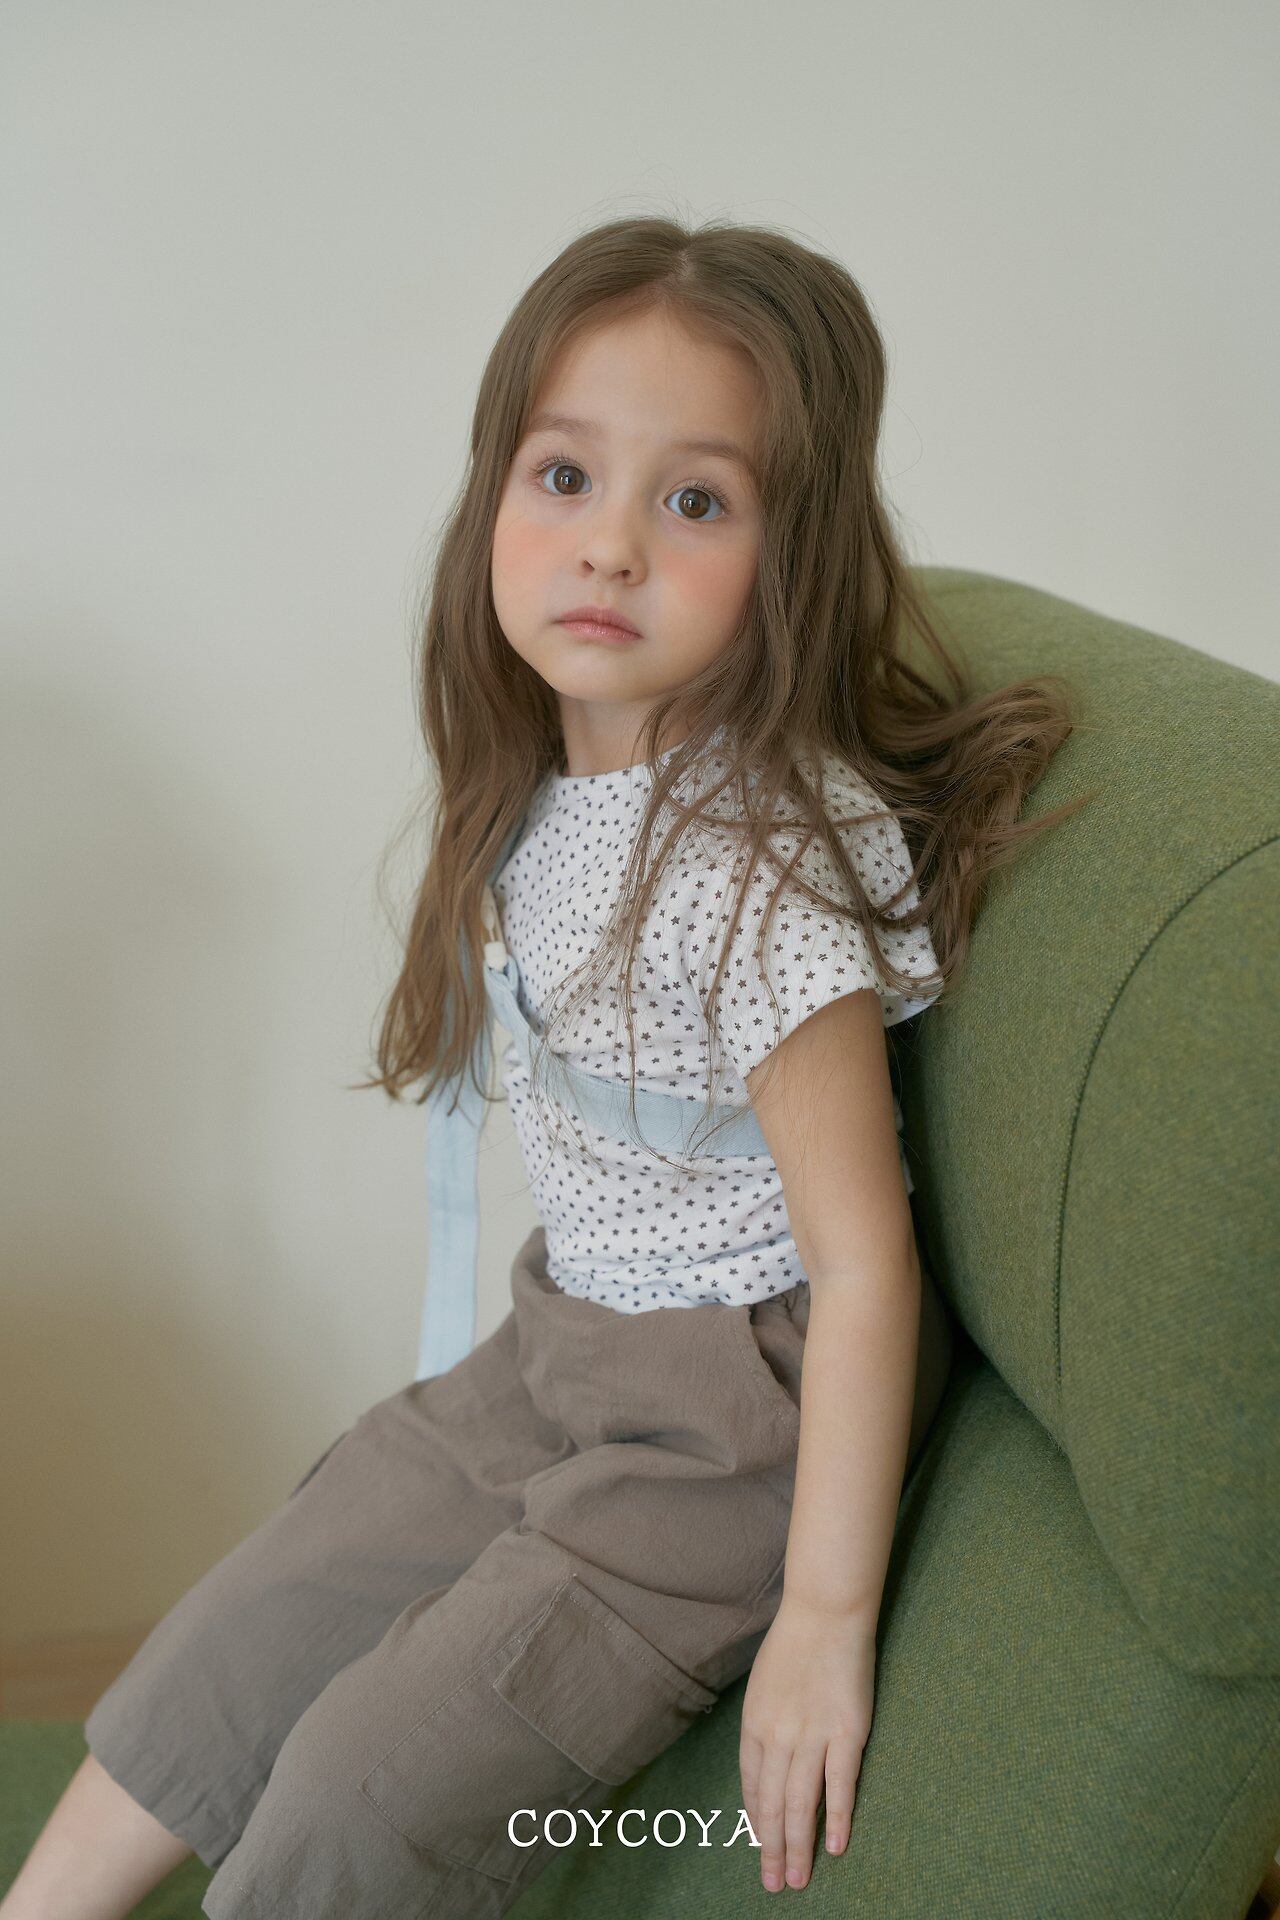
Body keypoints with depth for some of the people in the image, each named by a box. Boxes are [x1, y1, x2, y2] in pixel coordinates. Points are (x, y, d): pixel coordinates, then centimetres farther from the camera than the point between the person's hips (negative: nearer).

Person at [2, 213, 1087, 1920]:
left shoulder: (769, 860, -28)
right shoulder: (553, 785, -3)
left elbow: (865, 1263, -26)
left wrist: (827, 1614, -23)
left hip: (739, 1409, -7)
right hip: (568, 1345, 8)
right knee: (252, 1632, 12)